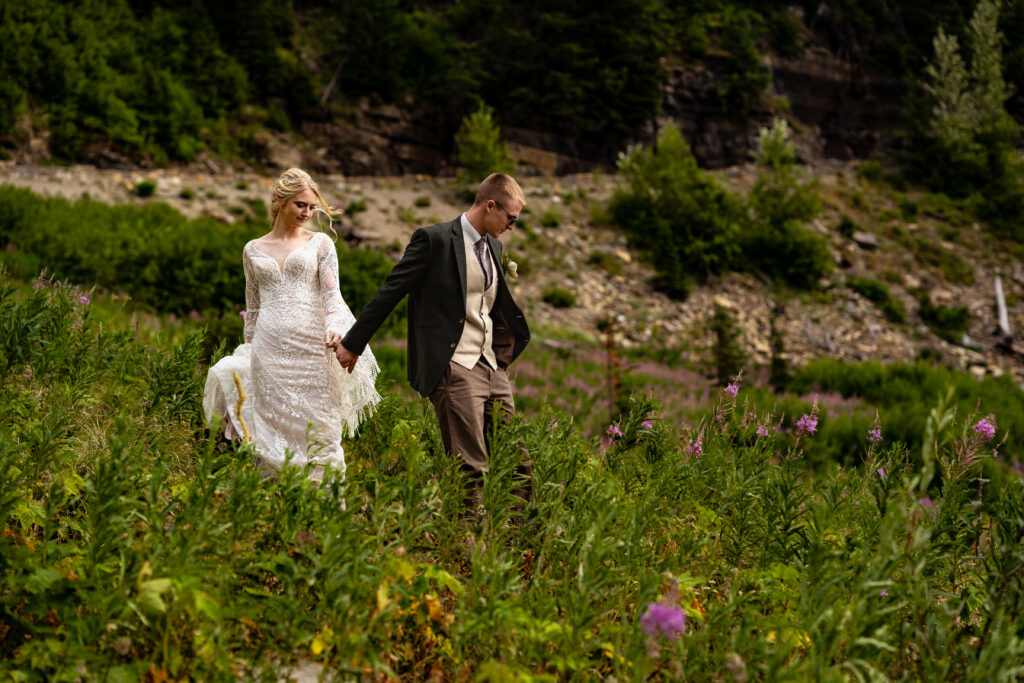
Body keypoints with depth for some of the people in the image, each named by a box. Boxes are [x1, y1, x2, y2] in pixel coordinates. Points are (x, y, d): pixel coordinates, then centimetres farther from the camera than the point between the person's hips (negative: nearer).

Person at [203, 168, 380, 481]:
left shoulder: (320, 243, 8)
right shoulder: (254, 250, 14)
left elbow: (332, 294, -1)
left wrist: (335, 329, -20)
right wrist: (250, 349, 20)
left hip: (310, 348, -2)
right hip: (269, 350, 2)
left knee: (318, 431, -4)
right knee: (273, 429, -1)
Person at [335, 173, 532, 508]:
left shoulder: (494, 247, 17)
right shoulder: (434, 239, -6)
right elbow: (390, 292, -5)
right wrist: (353, 344, -3)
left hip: (492, 368, 8)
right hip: (454, 368, -8)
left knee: (518, 463, 5)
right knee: (470, 468, -11)